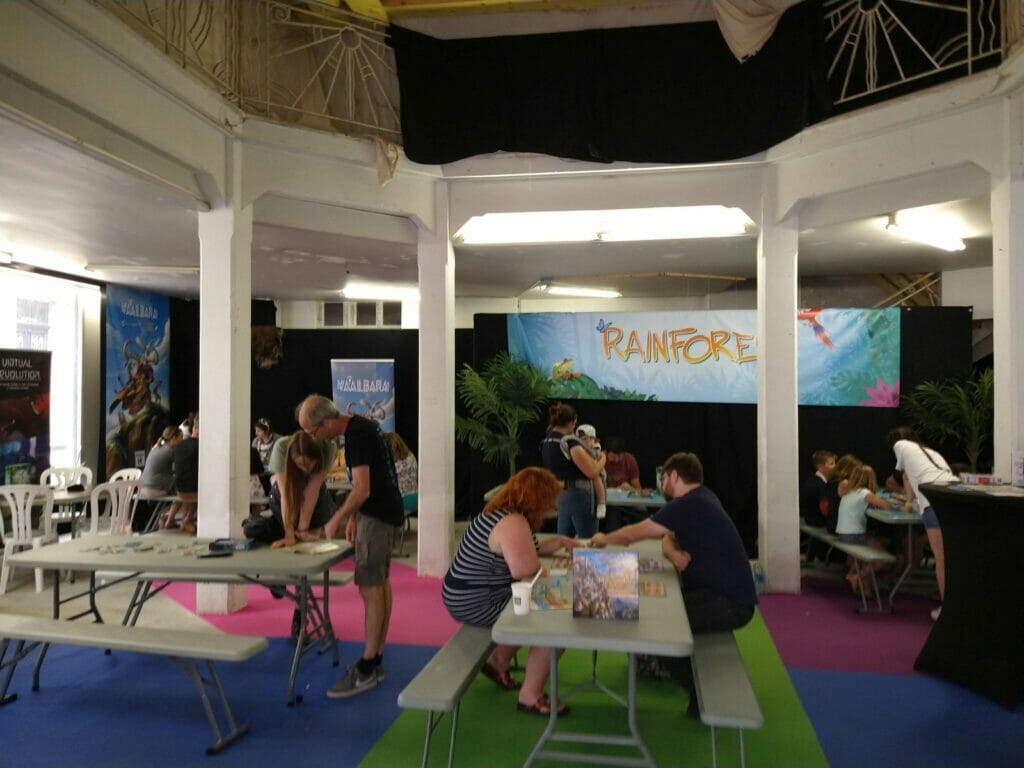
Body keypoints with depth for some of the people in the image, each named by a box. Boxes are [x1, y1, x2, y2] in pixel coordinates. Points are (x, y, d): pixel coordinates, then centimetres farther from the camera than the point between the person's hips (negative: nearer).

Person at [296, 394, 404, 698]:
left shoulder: (357, 435, -20)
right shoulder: (361, 426, 10)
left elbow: (362, 490, -23)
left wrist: (336, 520, -12)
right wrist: (353, 516, 13)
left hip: (376, 515, -10)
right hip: (386, 511, 10)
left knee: (370, 587, -6)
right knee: (381, 584, 13)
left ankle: (367, 670, 1)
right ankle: (377, 661, 22)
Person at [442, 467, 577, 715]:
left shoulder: (502, 511, 7)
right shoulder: (512, 522, -25)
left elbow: (521, 553, 19)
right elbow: (524, 568, -35)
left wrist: (558, 541, 11)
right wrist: (542, 565, -13)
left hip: (469, 595, 11)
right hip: (475, 604, -11)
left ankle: (498, 663, 35)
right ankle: (530, 697, 3)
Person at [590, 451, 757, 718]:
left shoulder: (689, 505, -18)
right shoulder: (701, 498, 11)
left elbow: (633, 534, -11)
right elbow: (669, 538, 13)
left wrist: (602, 539, 8)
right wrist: (673, 552, -11)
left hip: (730, 603, -10)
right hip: (724, 593, 10)